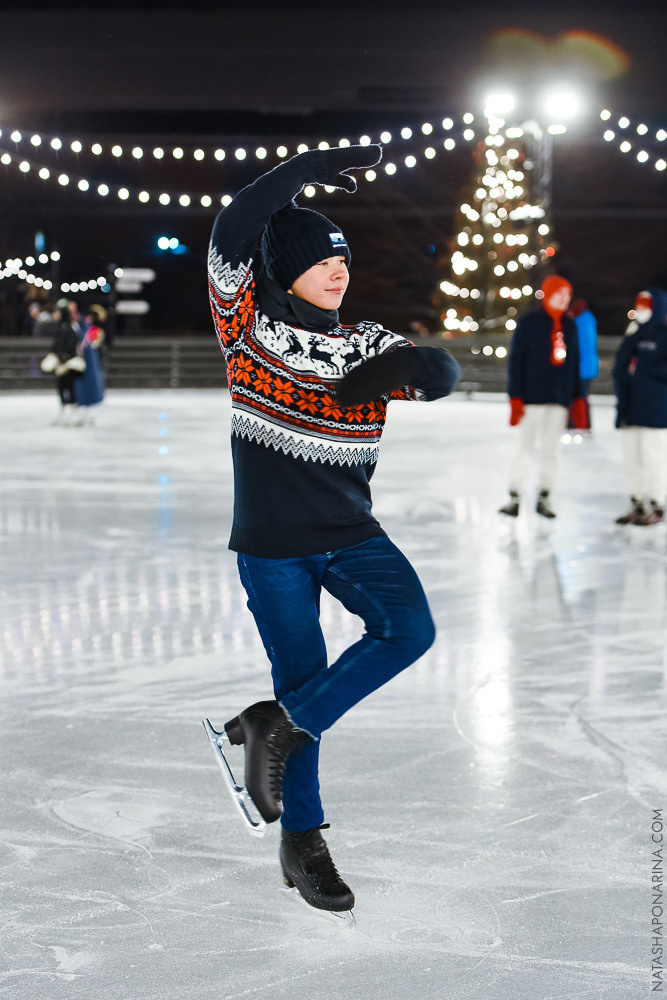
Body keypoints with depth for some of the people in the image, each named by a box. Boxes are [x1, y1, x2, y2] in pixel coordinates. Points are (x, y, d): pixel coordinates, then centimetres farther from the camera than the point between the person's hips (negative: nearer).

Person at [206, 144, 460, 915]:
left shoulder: (365, 344, 7)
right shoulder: (248, 327, -4)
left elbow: (442, 373, -5)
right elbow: (233, 230, -18)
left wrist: (401, 367, -26)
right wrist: (314, 168, -19)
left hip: (351, 534, 4)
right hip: (272, 545, -3)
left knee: (409, 629, -17)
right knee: (301, 677, 1)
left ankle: (277, 725, -3)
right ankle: (301, 840, 17)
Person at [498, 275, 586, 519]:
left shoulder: (570, 326, 11)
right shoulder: (529, 323, -3)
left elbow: (574, 364, 16)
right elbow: (515, 360, -5)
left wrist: (578, 398, 12)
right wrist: (515, 397, -11)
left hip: (559, 398, 4)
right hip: (533, 396, -4)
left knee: (551, 450, 6)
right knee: (525, 447, -3)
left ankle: (543, 498, 14)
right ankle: (514, 497, 4)